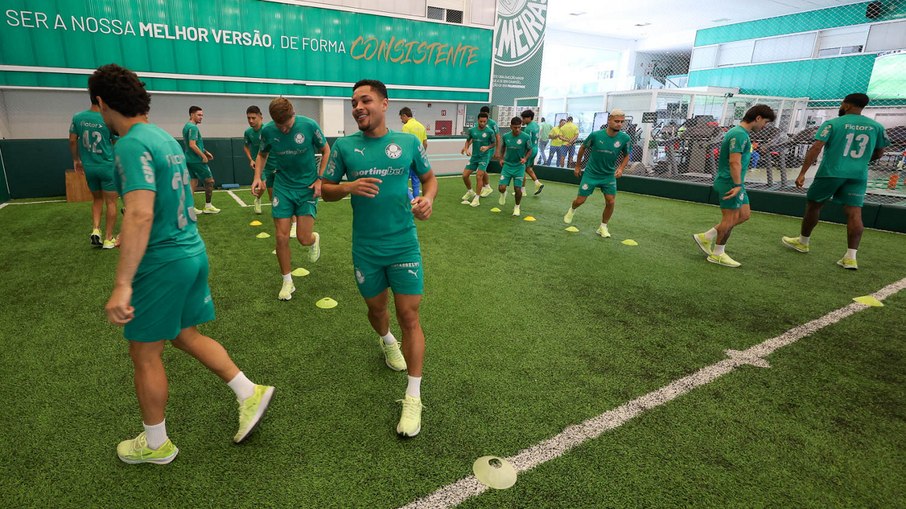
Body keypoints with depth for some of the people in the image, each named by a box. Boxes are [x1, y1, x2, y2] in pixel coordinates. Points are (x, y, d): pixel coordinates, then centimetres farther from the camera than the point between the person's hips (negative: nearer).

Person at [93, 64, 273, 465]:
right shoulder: (165, 137, 11)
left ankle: (155, 444, 27)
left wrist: (122, 285, -30)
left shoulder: (132, 145, -17)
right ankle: (250, 393, 21)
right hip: (193, 252, 9)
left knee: (144, 353, 9)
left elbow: (139, 214, -29)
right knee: (185, 335, 21)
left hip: (164, 262, -8)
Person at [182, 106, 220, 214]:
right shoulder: (193, 127, -16)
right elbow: (192, 145, -24)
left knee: (193, 182, 11)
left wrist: (206, 152, 21)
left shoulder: (186, 126, 15)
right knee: (210, 180, 1)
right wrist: (204, 156, -18)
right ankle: (208, 206, 6)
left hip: (189, 160, 9)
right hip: (197, 160, -9)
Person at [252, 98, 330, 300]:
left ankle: (315, 239, 35)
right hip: (282, 187, 2)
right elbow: (262, 154, 13)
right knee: (282, 237, -1)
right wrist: (257, 176, -3)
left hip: (308, 187, -2)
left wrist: (320, 179, -8)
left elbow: (326, 151, -1)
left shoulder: (309, 125, -15)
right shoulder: (268, 131, -7)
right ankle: (287, 282, 17)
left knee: (304, 238, -6)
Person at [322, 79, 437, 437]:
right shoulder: (344, 146, -2)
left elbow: (429, 177, 11)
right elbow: (326, 190, 3)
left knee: (409, 316, -3)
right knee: (376, 307, 19)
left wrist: (428, 198, -12)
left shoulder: (408, 142, -2)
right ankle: (387, 342, 55)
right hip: (365, 249, 2)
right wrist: (349, 187, -18)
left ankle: (413, 398, 7)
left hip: (404, 245, -1)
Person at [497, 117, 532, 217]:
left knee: (518, 189, -4)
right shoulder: (505, 136, -4)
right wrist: (502, 158, 10)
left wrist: (525, 158, -19)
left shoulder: (526, 137, -14)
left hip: (519, 166, -2)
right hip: (507, 165, 2)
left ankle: (517, 207, 24)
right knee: (501, 187, -7)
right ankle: (503, 194, 33)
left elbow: (530, 150, -2)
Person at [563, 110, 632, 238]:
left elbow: (626, 155, 4)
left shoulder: (625, 138, -12)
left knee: (611, 202, -8)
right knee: (580, 200, 2)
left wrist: (621, 168, -14)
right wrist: (578, 166, 7)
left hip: (609, 175, 2)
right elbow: (583, 148, 1)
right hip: (591, 173, -2)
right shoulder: (596, 135, -17)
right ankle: (572, 210, 39)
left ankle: (603, 227, 13)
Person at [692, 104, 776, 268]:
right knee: (730, 219, -1)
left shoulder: (740, 133, 16)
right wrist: (737, 185, -22)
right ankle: (717, 254, 13)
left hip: (734, 183, 10)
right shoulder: (740, 134, -17)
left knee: (744, 214, 13)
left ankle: (705, 238, 16)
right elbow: (734, 162, -24)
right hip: (730, 183, -10)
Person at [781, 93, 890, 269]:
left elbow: (815, 148, -14)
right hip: (858, 175, 3)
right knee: (854, 213, -2)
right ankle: (851, 257, -7)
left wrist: (802, 173, -16)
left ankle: (803, 242, 30)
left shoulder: (833, 123, -4)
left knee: (813, 205, 15)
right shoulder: (876, 126, 8)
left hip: (831, 172, -3)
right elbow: (879, 153, 16)